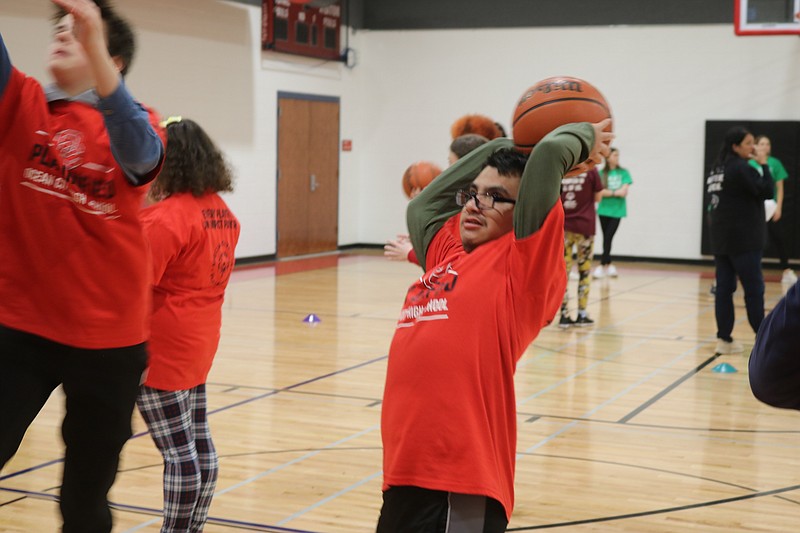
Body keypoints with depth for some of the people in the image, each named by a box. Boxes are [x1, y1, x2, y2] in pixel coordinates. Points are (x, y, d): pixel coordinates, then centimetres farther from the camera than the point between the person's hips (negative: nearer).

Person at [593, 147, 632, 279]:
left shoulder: (624, 173, 3)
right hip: (604, 210, 1)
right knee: (606, 237, 6)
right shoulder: (601, 173, 2)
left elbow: (624, 192, -5)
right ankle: (609, 265, 15)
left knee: (608, 237, -9)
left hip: (617, 210, -1)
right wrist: (616, 192, -11)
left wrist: (608, 192, -8)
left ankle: (603, 265, -7)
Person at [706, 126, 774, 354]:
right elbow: (766, 191, -16)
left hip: (720, 238, 8)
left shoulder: (717, 169, 13)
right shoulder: (741, 169, -13)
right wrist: (764, 165, -7)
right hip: (743, 239, -8)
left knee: (724, 288, 5)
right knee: (754, 289, -2)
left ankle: (724, 339, 6)